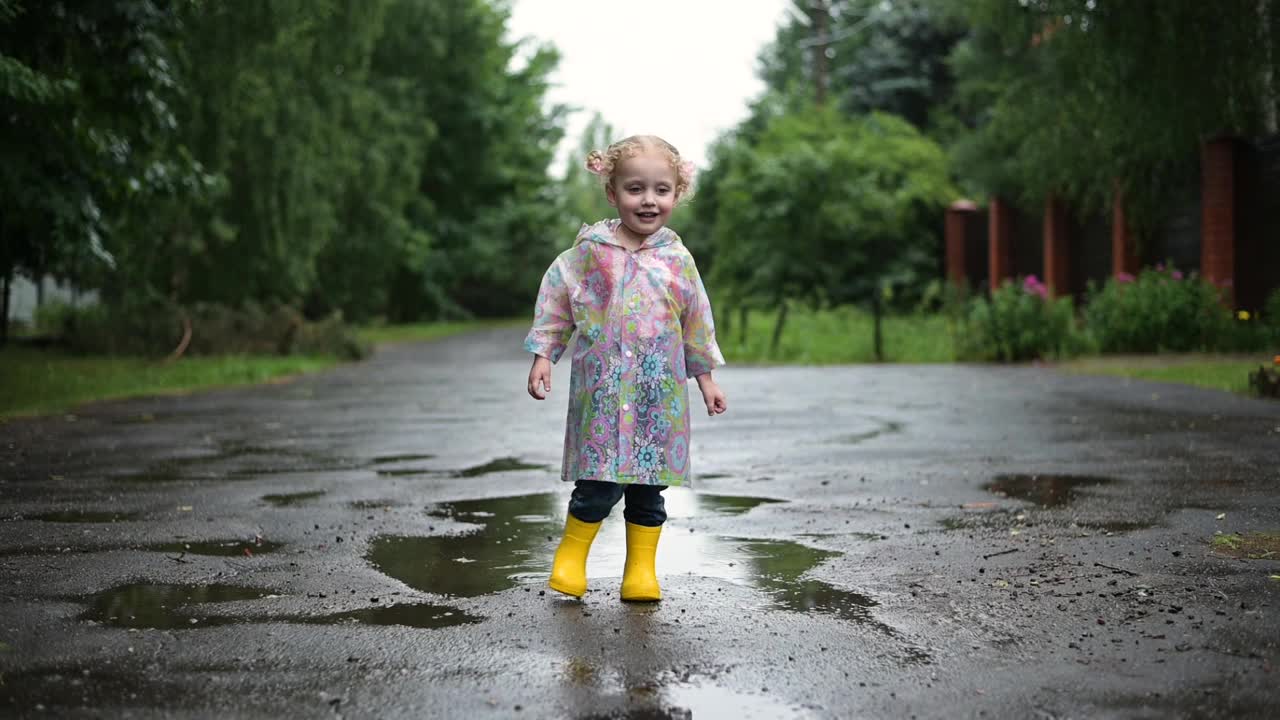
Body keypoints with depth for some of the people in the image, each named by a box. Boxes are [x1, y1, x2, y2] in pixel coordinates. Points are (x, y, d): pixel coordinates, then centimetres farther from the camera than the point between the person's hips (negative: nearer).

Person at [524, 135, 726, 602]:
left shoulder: (676, 258, 5)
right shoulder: (590, 251, -2)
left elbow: (696, 321, 14)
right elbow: (556, 302, 5)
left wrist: (705, 378, 17)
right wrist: (543, 357, 0)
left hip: (661, 393, 3)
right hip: (603, 388, -2)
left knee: (649, 486, 7)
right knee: (600, 484, -6)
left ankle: (641, 569, 20)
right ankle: (570, 557, 15)